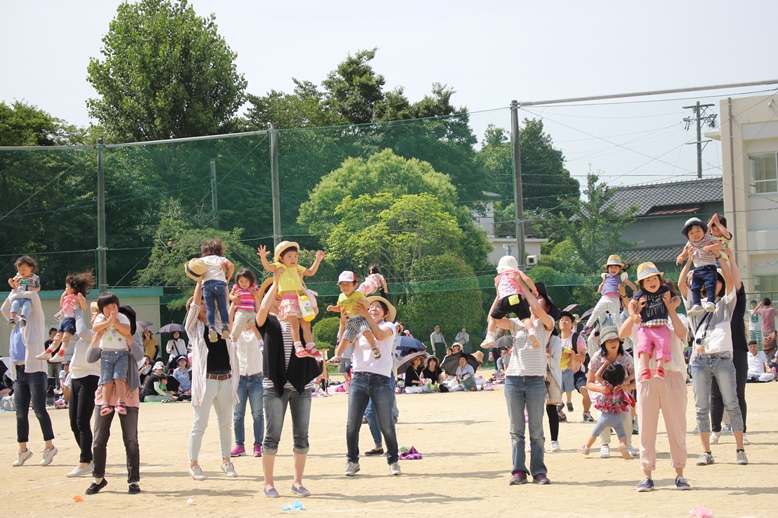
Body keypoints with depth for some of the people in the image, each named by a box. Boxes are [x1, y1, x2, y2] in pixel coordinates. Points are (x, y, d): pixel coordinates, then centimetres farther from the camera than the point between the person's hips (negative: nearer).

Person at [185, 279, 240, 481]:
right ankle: (193, 463, 3)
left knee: (225, 424, 11)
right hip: (205, 380, -4)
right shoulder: (194, 328, 3)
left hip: (226, 379, 4)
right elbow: (195, 303, -7)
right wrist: (200, 280, -7)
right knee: (199, 424, -2)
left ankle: (226, 460, 20)